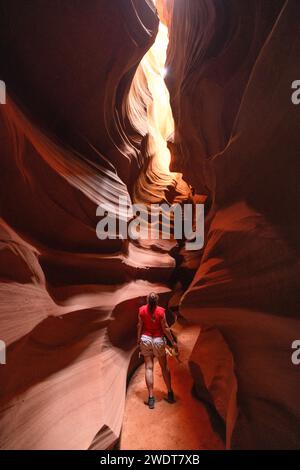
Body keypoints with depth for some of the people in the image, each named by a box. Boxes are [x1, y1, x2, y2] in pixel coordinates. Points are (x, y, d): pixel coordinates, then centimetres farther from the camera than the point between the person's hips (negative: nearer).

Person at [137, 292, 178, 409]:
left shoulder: (142, 310, -9)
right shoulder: (160, 311, -16)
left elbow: (139, 326, -2)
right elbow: (165, 328, -11)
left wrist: (138, 339, 12)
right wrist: (173, 342, 0)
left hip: (145, 339, 1)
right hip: (158, 340, -1)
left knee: (149, 368, 6)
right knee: (164, 367, 15)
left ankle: (151, 398, 6)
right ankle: (170, 394, 26)